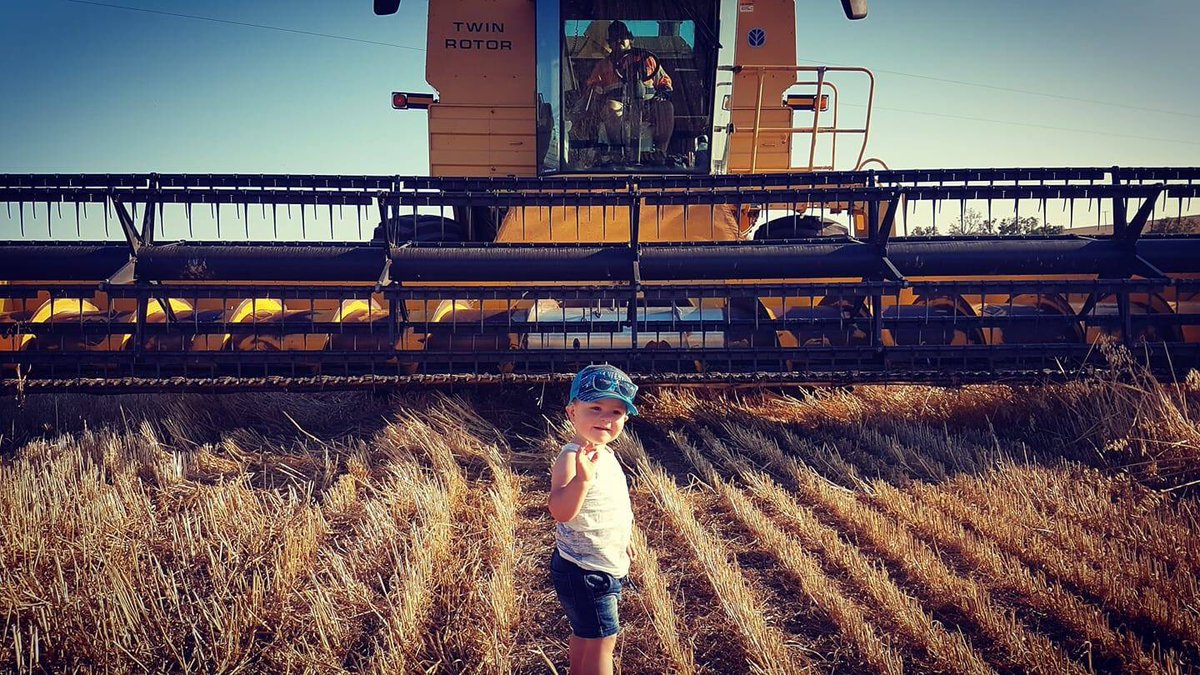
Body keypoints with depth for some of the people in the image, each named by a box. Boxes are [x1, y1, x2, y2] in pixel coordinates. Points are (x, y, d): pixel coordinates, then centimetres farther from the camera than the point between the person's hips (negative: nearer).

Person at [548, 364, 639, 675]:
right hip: (584, 572, -9)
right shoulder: (572, 458, -26)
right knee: (602, 639, -1)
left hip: (606, 566, 9)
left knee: (584, 633, 24)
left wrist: (622, 542, 28)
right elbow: (561, 511, -42)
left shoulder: (605, 454, 5)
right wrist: (582, 477, -57)